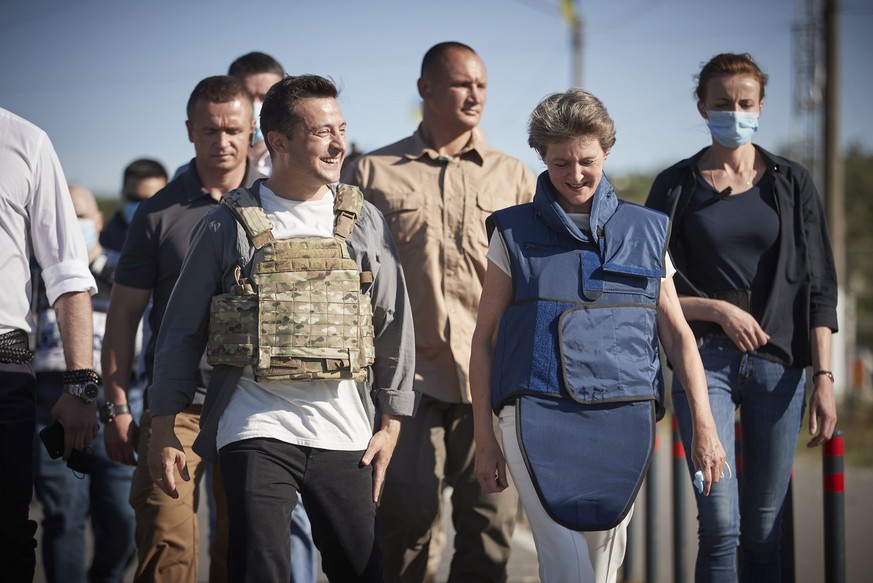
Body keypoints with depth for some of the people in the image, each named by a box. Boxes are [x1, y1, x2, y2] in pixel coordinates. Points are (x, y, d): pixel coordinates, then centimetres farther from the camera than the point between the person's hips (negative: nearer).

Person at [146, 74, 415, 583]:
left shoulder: (365, 224, 8)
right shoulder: (230, 225, 2)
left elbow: (395, 328, 11)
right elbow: (183, 331, 6)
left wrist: (391, 424, 7)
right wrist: (164, 430, 3)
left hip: (345, 435, 3)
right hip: (257, 429, -2)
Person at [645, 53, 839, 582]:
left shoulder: (793, 185, 9)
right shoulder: (676, 187, 6)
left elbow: (819, 287, 5)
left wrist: (824, 378, -4)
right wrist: (718, 310, -9)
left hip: (778, 362, 2)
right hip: (705, 359, -1)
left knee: (764, 532, 2)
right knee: (721, 525, -13)